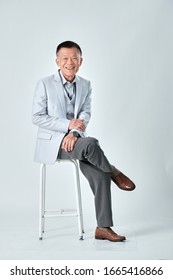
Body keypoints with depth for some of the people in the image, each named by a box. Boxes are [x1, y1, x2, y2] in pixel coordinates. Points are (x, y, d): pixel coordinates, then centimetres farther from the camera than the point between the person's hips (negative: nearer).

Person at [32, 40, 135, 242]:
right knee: (90, 143, -33)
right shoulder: (45, 84, -4)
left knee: (100, 175, -17)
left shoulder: (85, 85, 9)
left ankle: (103, 227, -7)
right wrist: (68, 125, -18)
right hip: (52, 142, -4)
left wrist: (74, 133, -21)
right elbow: (37, 117, -8)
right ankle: (114, 173, -5)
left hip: (74, 140, 4)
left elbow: (86, 114, 0)